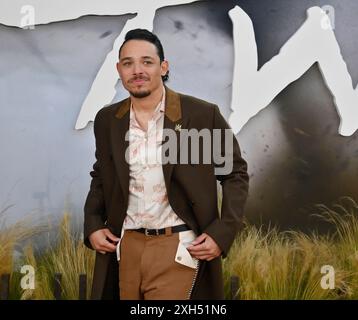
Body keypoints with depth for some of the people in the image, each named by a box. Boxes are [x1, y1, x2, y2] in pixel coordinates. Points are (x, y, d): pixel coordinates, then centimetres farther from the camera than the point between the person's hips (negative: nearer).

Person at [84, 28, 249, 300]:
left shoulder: (203, 115, -8)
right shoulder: (107, 120, 4)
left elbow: (235, 173, 0)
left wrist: (223, 233, -9)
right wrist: (93, 226, 4)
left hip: (178, 246, -4)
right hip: (125, 246, 4)